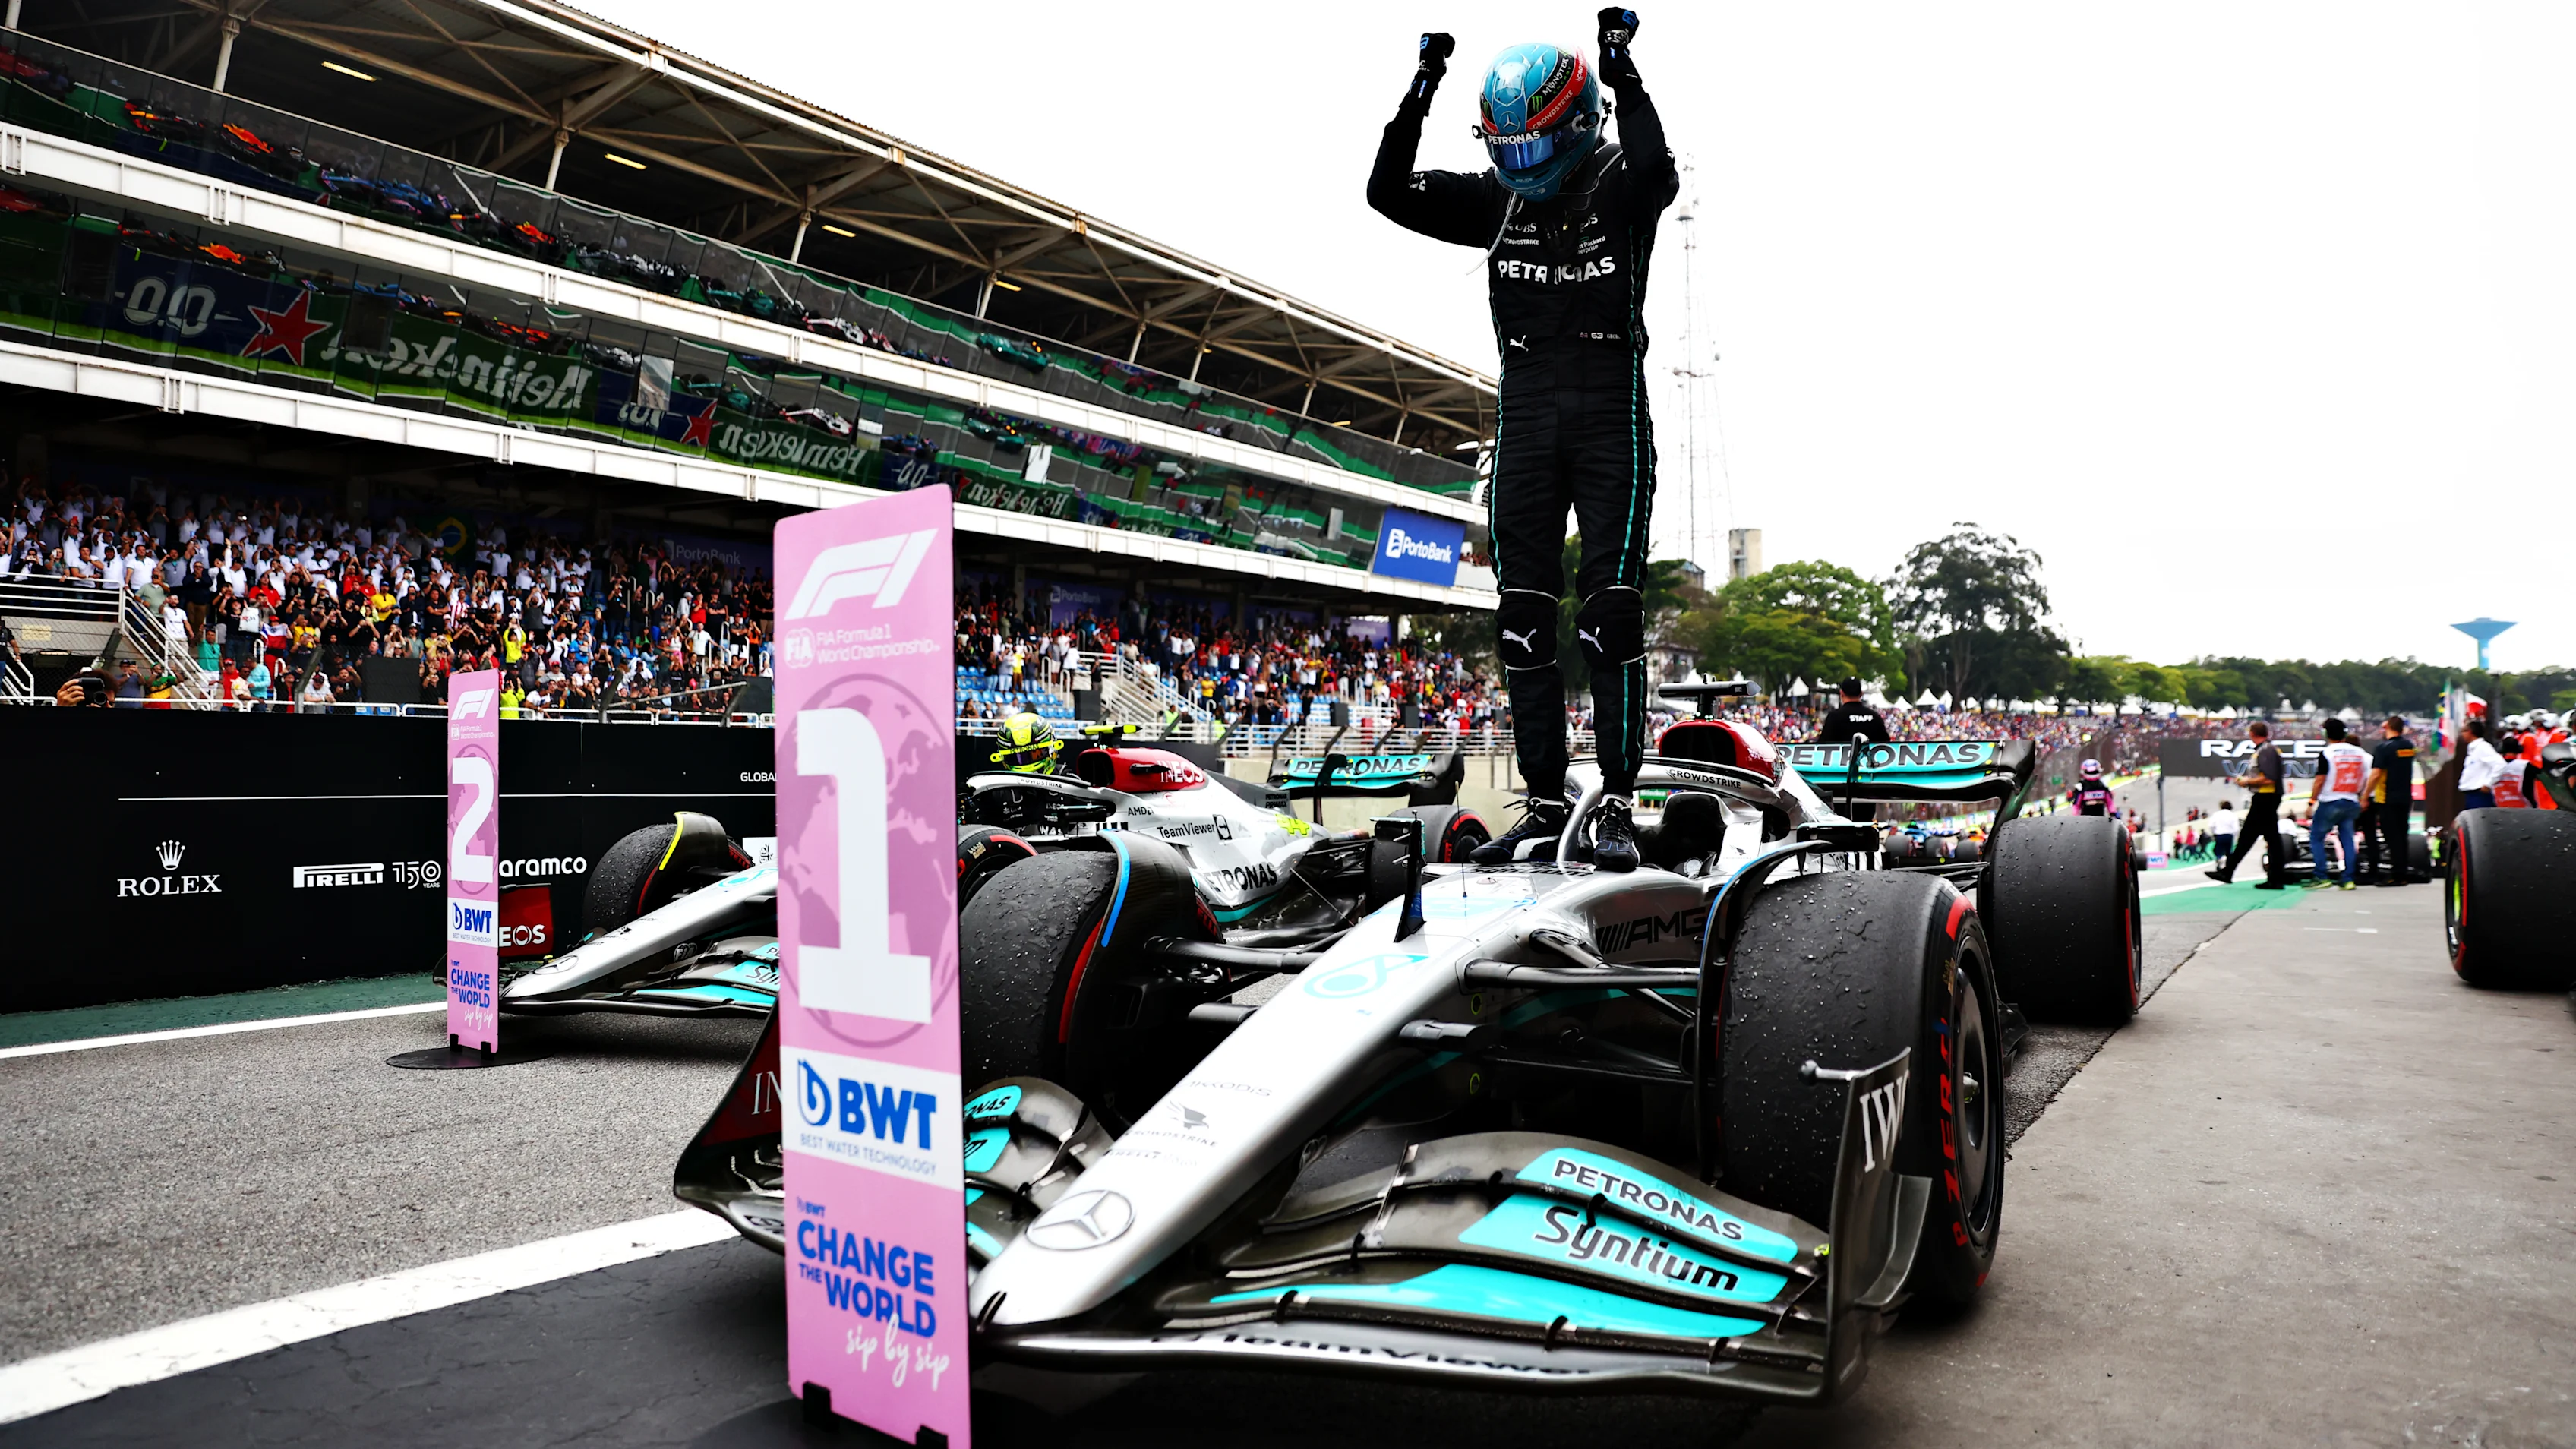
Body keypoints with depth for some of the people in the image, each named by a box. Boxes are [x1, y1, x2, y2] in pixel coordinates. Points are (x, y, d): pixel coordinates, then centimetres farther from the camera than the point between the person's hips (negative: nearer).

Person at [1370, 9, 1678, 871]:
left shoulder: (1620, 187, -3)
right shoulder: (1496, 201, 8)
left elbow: (1656, 169, -28)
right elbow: (1389, 194, -2)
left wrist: (1622, 70, -29)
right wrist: (1421, 90, -11)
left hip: (1612, 419, -4)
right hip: (1525, 420, 4)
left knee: (1611, 616, -10)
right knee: (1524, 623, 2)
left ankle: (1617, 809, -2)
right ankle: (1544, 809, 9)